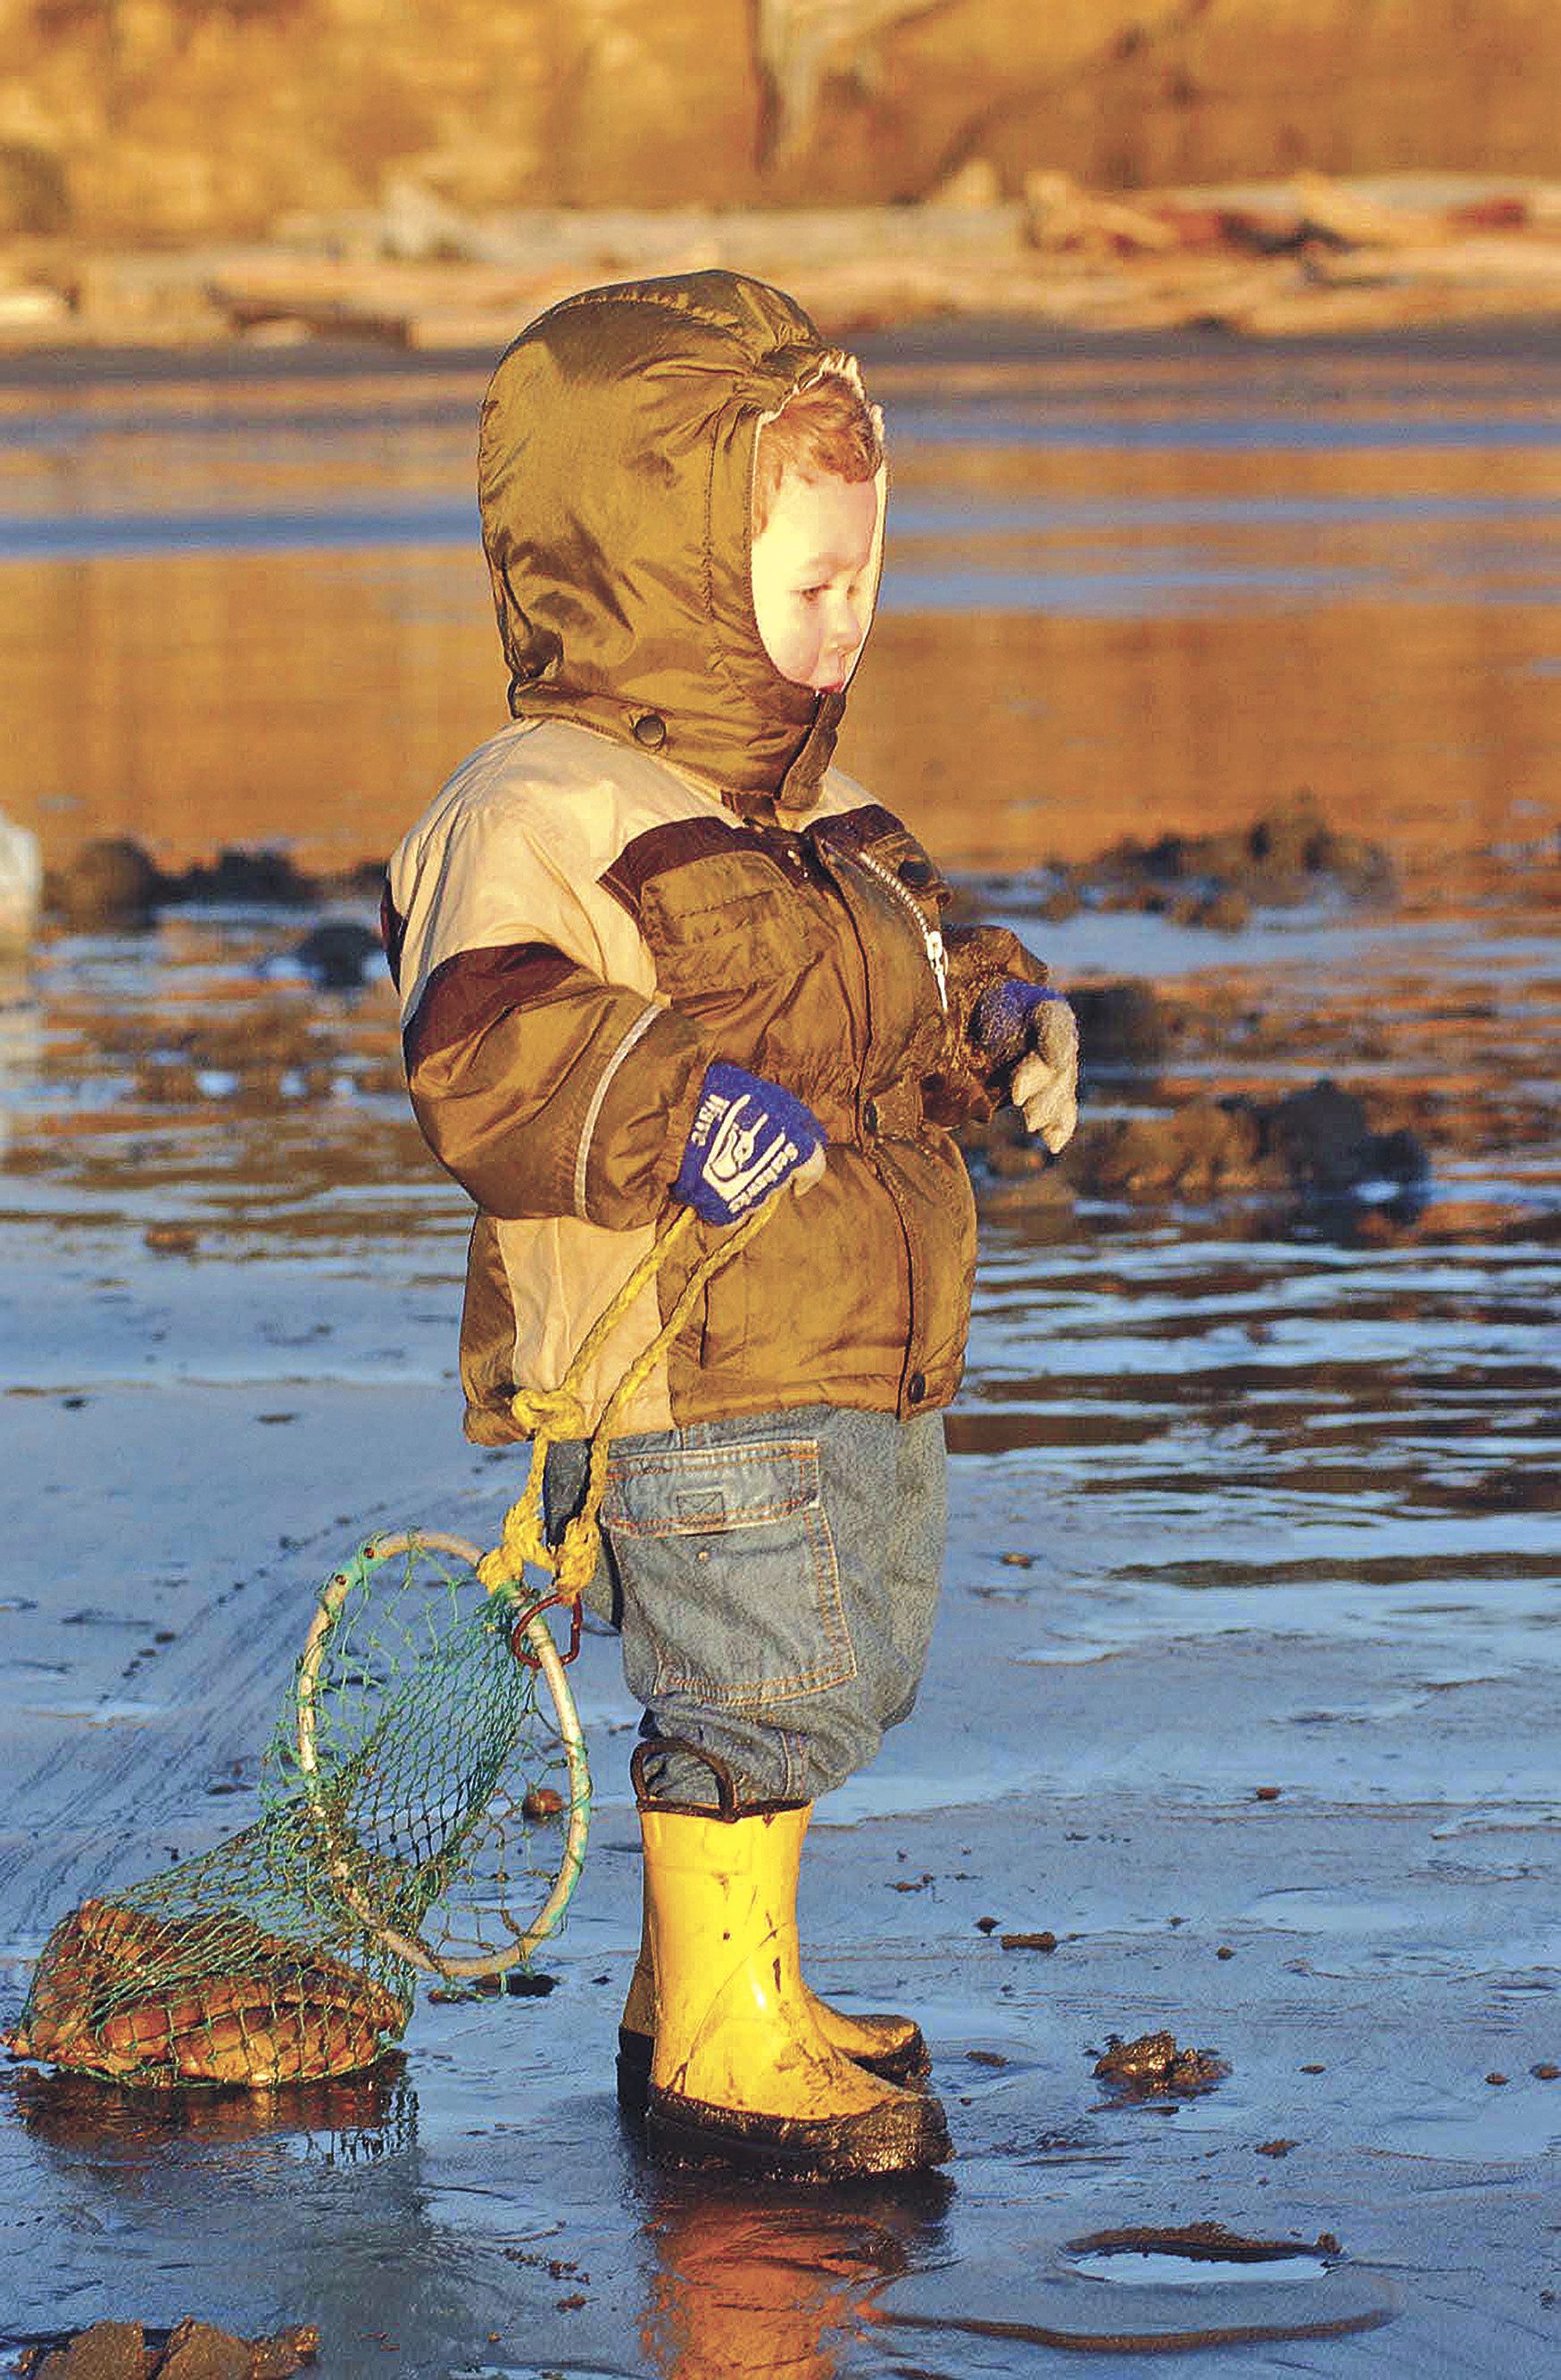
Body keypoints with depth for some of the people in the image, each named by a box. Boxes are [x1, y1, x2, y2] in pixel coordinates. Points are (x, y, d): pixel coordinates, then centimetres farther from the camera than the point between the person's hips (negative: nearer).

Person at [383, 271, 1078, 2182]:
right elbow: (479, 1071, -25)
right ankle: (718, 2049, 7)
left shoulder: (812, 808, 16)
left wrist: (996, 1018, 12)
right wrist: (667, 1111, -38)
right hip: (687, 1378, -9)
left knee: (819, 1690, 16)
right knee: (759, 1694, -6)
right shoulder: (539, 819, -16)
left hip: (857, 1365, 9)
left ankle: (709, 1988, 32)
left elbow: (891, 993, 32)